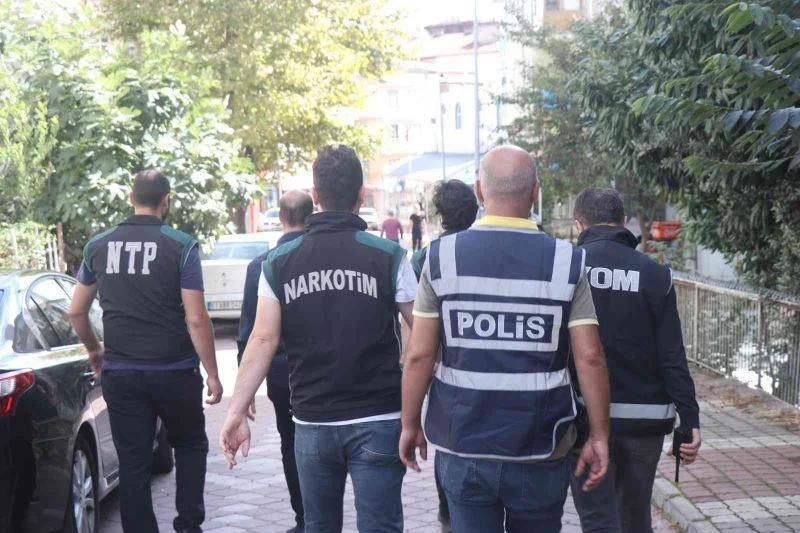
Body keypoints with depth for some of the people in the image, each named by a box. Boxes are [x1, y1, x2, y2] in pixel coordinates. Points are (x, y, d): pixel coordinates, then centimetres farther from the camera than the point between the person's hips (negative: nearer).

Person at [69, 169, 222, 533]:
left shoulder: (98, 246, 4)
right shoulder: (180, 245, -8)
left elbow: (76, 312, 11)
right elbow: (196, 319, -11)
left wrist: (94, 350, 28)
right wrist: (212, 374, -3)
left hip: (120, 373, 2)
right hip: (173, 372, -2)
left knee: (132, 463, 8)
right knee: (190, 446, 18)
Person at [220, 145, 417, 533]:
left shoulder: (280, 262, 0)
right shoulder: (388, 256, -5)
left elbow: (263, 341, -4)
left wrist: (237, 411, -1)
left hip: (312, 423, 3)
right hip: (376, 421, -2)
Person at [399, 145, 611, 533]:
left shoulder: (442, 256, -5)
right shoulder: (567, 261, -5)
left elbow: (419, 355, -4)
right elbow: (589, 358, -7)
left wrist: (410, 424, 8)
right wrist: (599, 436, 2)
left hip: (463, 445, 0)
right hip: (540, 449, 0)